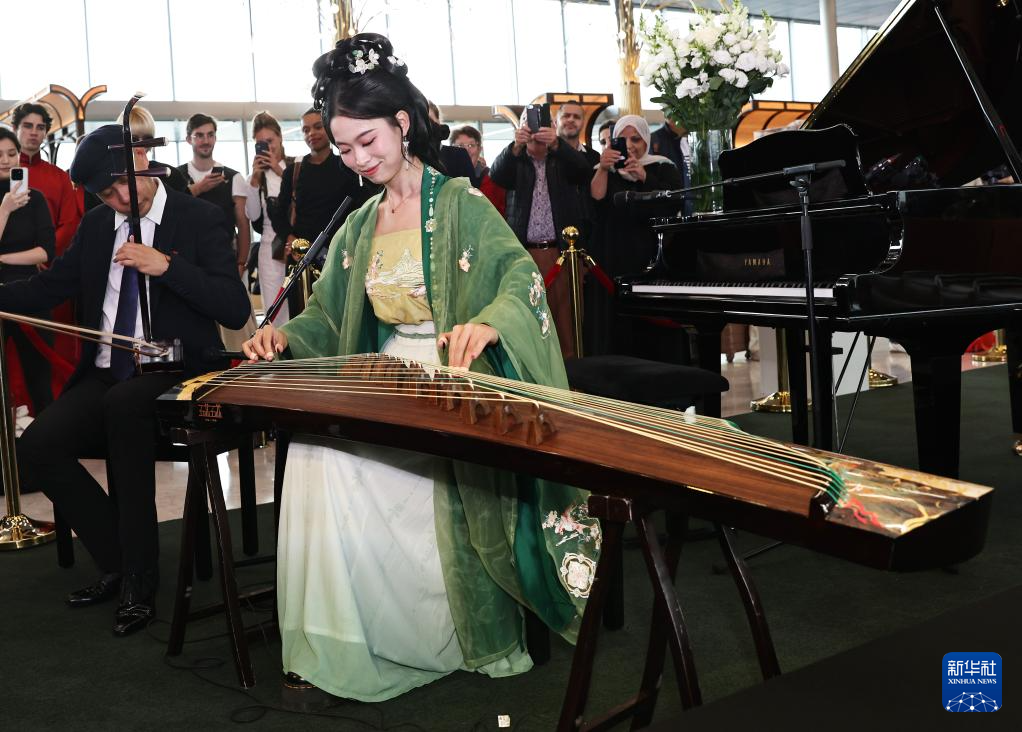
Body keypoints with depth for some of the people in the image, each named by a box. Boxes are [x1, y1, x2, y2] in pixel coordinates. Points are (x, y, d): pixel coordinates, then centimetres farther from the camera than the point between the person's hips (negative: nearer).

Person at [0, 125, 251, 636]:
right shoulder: (96, 226, 13)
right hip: (105, 377, 6)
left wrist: (166, 266, -20)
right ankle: (119, 565, 3)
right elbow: (48, 289, 17)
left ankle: (140, 580, -24)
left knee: (124, 402, -37)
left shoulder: (200, 219, -3)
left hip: (173, 372, -5)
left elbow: (235, 310, -12)